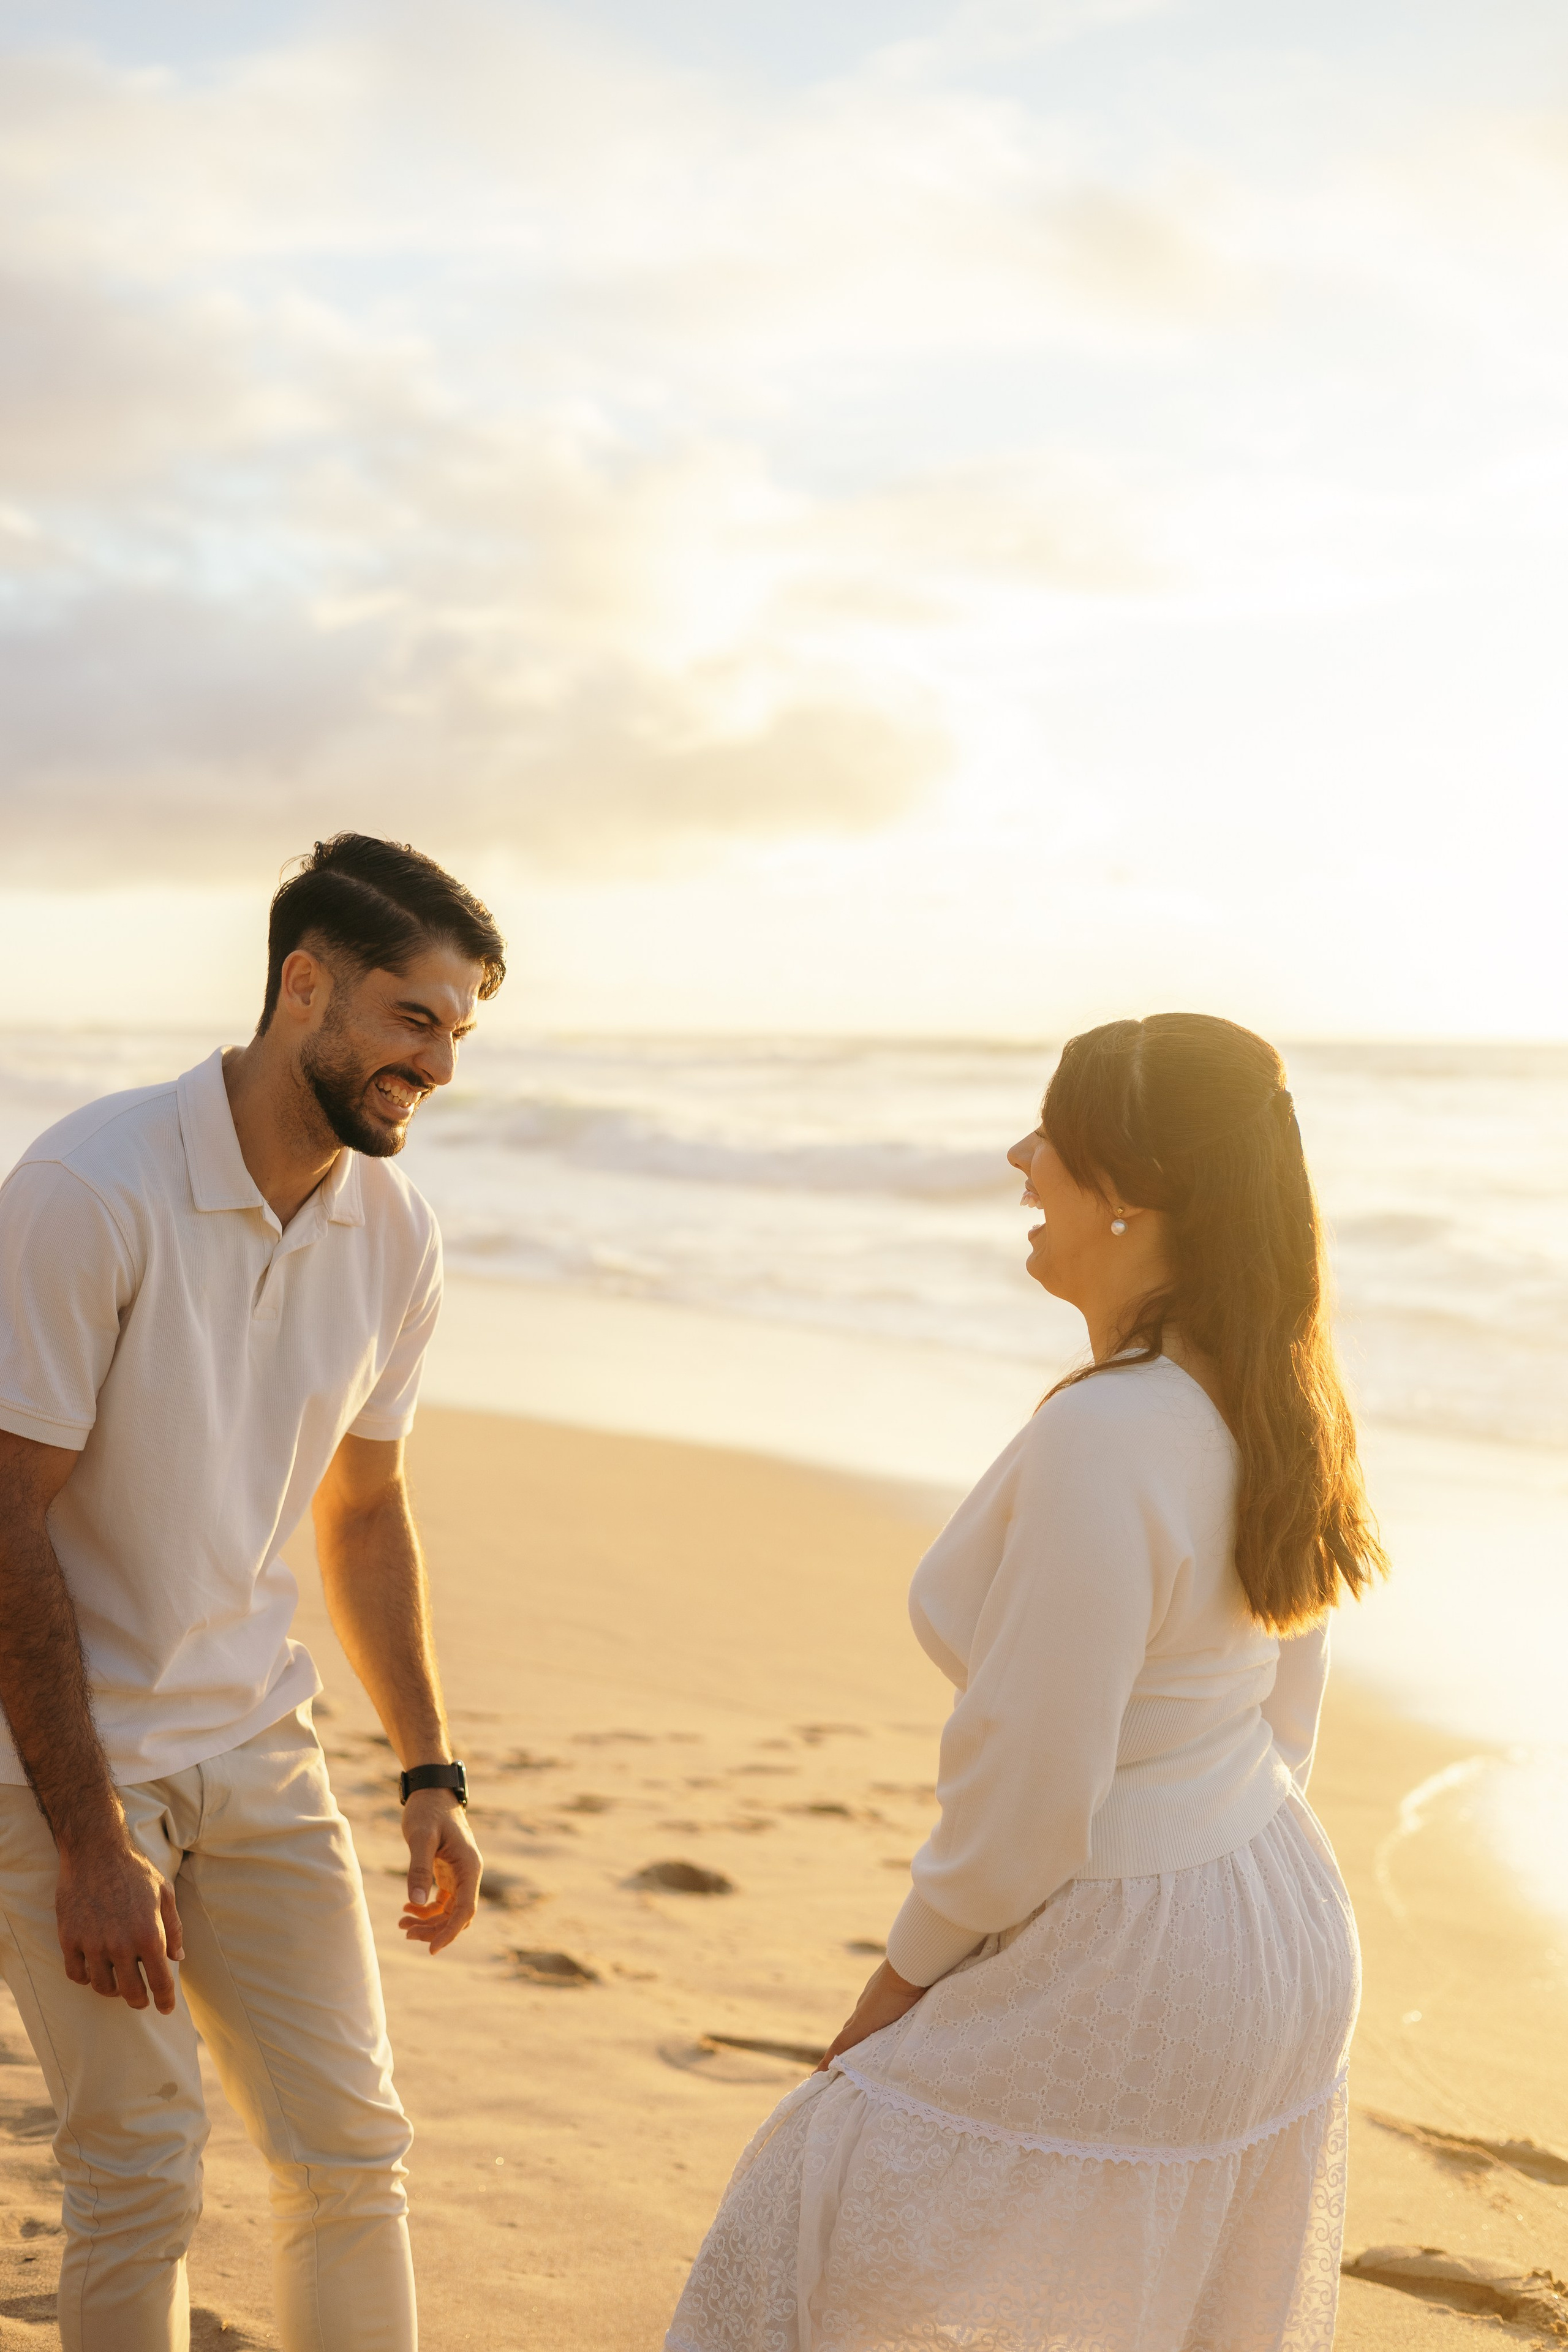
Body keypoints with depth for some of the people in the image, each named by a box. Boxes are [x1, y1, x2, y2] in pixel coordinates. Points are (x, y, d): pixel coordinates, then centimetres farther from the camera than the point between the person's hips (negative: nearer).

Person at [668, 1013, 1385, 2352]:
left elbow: (1034, 1788, -24)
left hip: (1122, 1977, -9)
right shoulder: (1271, 1399, -1)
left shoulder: (1100, 1440, -29)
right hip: (1280, 1938, 9)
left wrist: (911, 1970, -9)